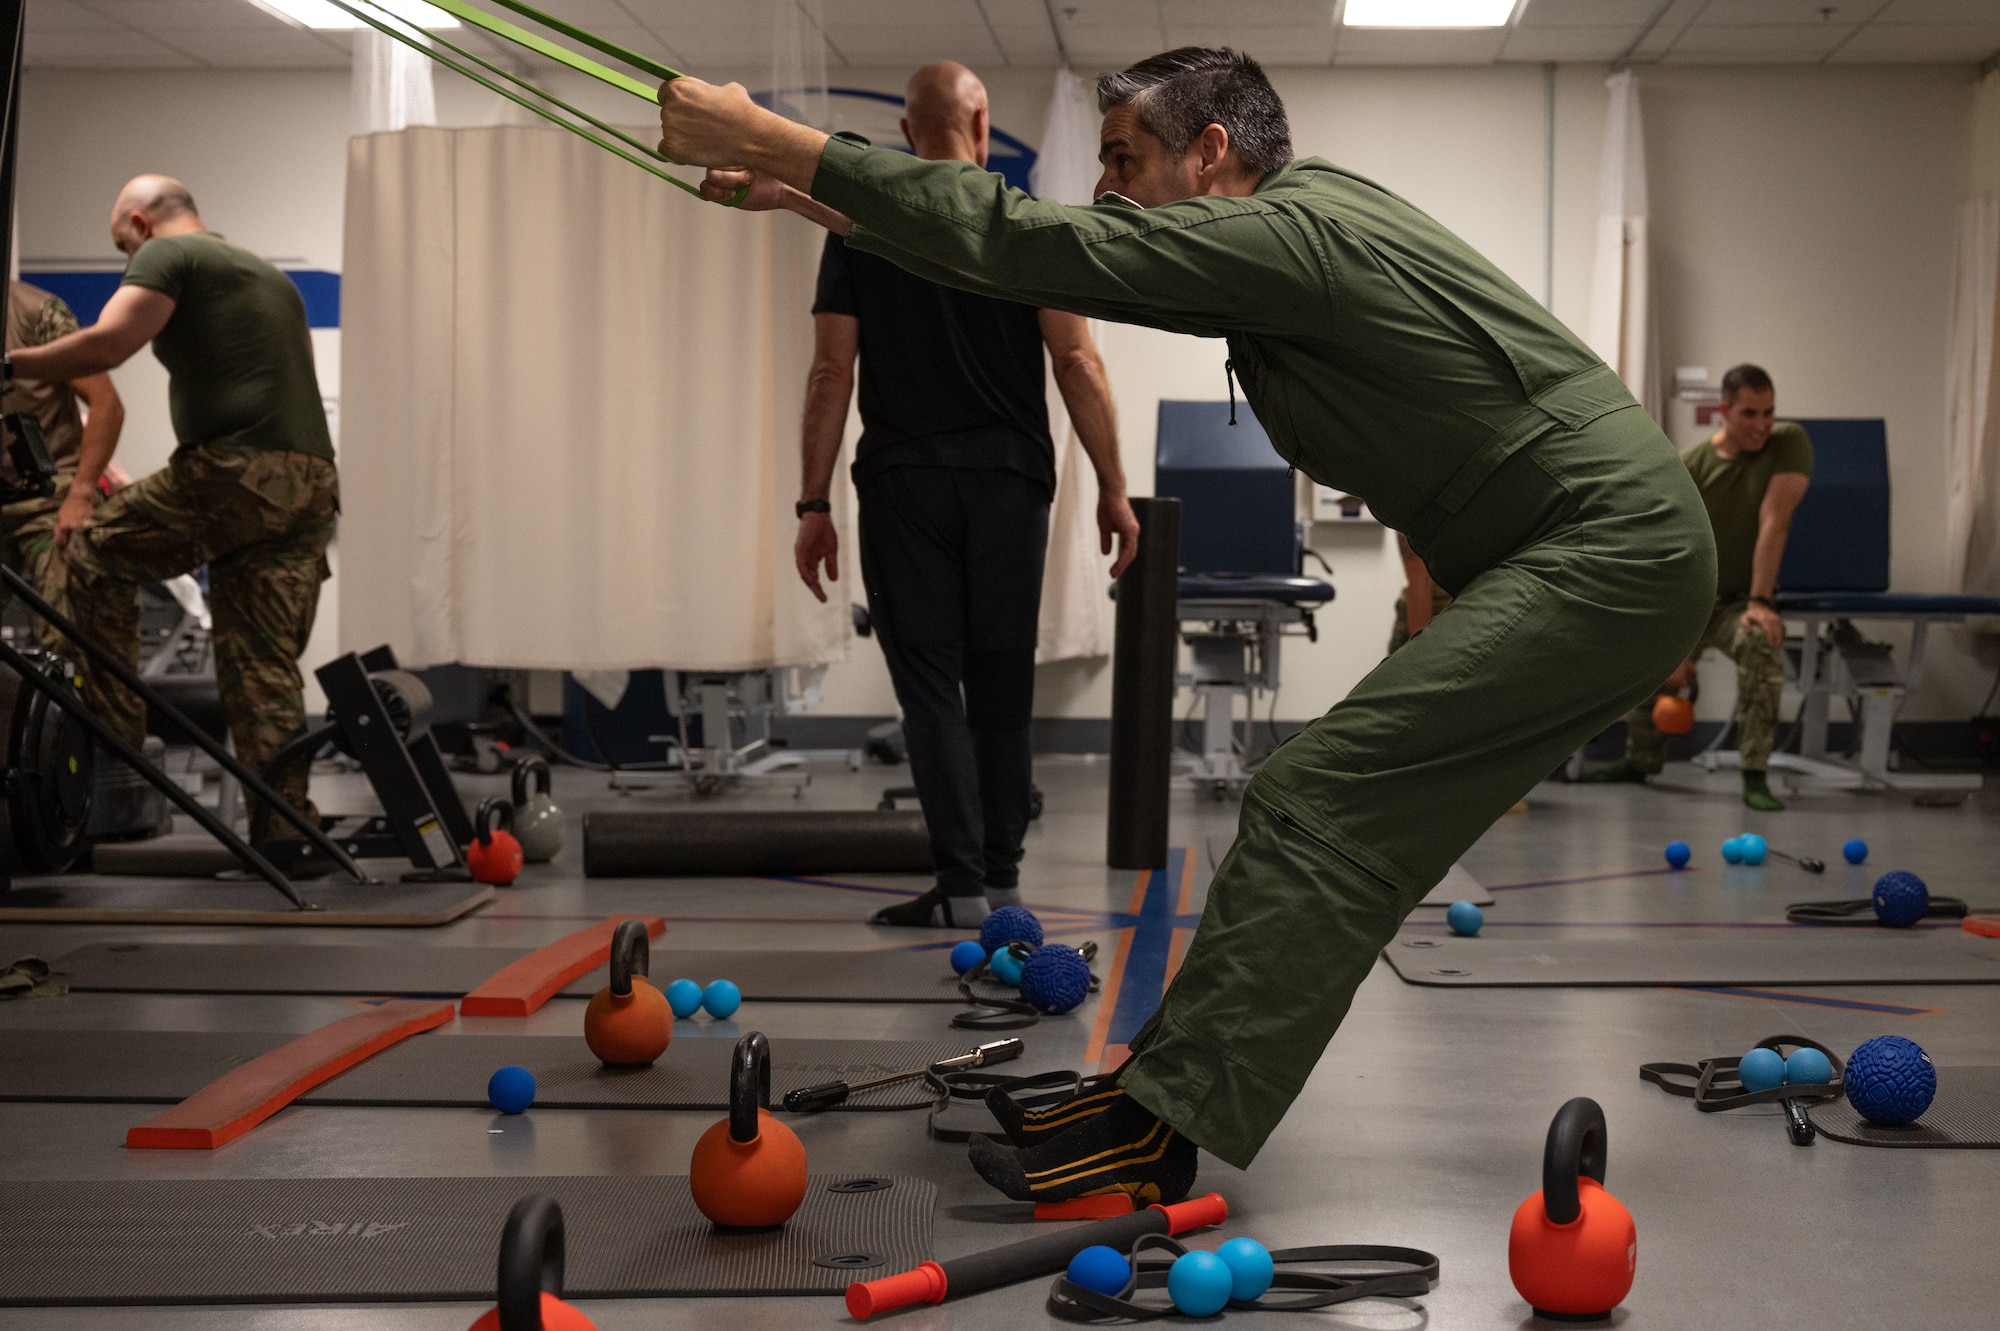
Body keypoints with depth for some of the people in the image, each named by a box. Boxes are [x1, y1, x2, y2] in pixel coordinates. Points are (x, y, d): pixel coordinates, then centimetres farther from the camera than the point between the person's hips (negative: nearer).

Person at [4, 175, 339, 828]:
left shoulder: (165, 254, 5)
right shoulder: (270, 275, 30)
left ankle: (113, 740, 6)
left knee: (95, 553, 10)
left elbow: (106, 345, -12)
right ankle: (281, 832, 2)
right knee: (265, 667, 7)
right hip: (313, 485, 8)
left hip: (237, 470, -8)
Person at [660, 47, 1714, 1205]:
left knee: (1316, 803, -16)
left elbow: (1036, 245, -20)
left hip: (1606, 559, -10)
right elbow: (1056, 258, 16)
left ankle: (1155, 1136, -18)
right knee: (1352, 821, 10)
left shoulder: (1290, 231, -16)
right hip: (1615, 556, 10)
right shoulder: (1283, 243, 13)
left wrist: (777, 142, -16)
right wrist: (817, 199, 13)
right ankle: (1169, 1081, 14)